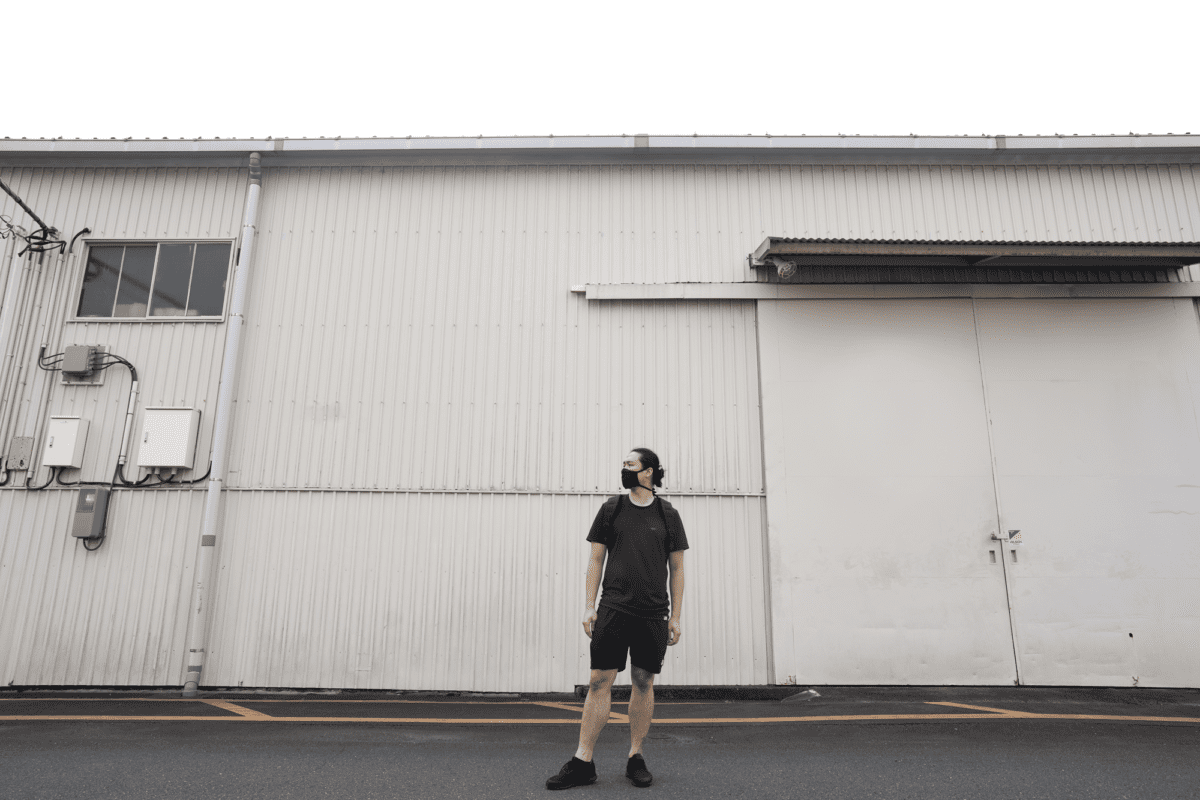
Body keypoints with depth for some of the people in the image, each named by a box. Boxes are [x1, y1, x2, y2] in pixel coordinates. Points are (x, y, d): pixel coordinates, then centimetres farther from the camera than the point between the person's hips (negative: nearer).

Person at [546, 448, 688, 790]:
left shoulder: (668, 515, 6)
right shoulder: (611, 509, 6)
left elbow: (677, 568, 8)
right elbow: (596, 560, 7)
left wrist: (676, 616, 4)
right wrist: (589, 606, 0)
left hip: (653, 613, 0)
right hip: (613, 608, 0)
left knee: (644, 682, 6)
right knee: (599, 681, -3)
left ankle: (635, 758, 20)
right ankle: (582, 762, 4)